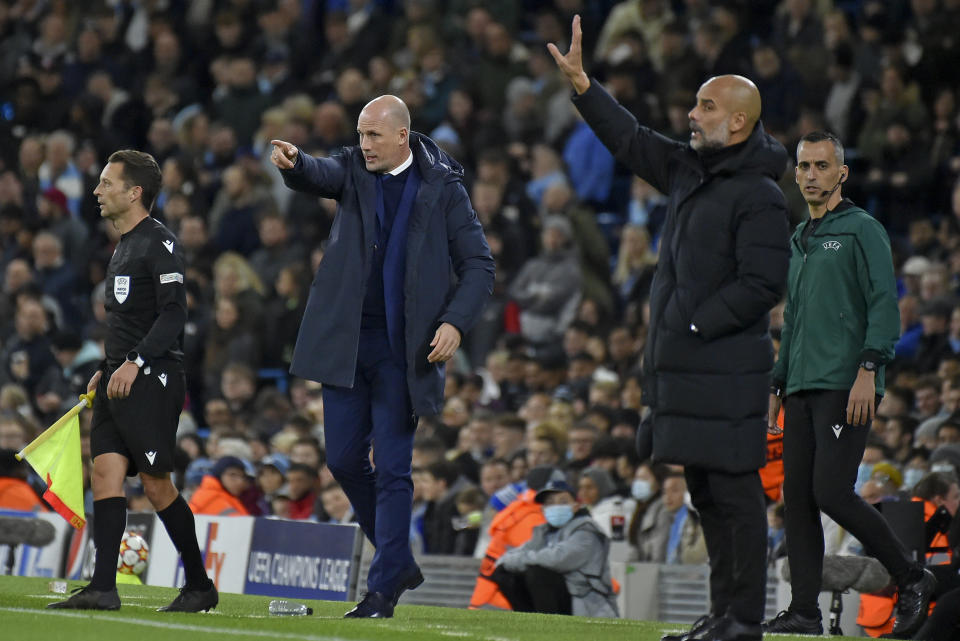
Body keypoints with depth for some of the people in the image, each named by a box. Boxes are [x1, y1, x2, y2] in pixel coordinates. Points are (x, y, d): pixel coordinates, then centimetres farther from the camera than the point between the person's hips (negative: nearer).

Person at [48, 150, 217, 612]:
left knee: (156, 483, -5)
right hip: (118, 379, 9)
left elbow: (173, 314, -17)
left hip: (152, 378, -9)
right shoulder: (123, 246, 20)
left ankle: (200, 585, 7)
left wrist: (135, 362, -22)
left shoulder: (159, 242, -9)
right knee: (105, 470, -3)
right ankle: (103, 588, -8)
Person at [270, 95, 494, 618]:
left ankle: (384, 587, 0)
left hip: (404, 348, -4)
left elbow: (478, 265, 0)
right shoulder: (355, 170, 6)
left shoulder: (442, 188, 0)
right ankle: (400, 561, 23)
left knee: (392, 468, -5)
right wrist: (294, 164, -40)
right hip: (347, 341, 4)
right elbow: (320, 177, -17)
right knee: (343, 458, 6)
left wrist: (455, 322, -15)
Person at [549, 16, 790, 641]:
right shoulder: (690, 169, 13)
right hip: (682, 366, 9)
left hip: (728, 369, -9)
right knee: (706, 494, 12)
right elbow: (632, 141, 24)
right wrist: (580, 82, 17)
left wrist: (695, 324, -16)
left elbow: (762, 284, -18)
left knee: (734, 491, -7)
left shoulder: (759, 196, -12)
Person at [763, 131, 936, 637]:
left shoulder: (861, 230, -2)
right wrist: (778, 384, 22)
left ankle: (912, 579, -1)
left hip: (847, 385, -8)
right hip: (804, 388, 8)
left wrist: (868, 368, -20)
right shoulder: (799, 241, 23)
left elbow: (885, 305, -10)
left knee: (832, 493, -15)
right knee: (796, 497, 1)